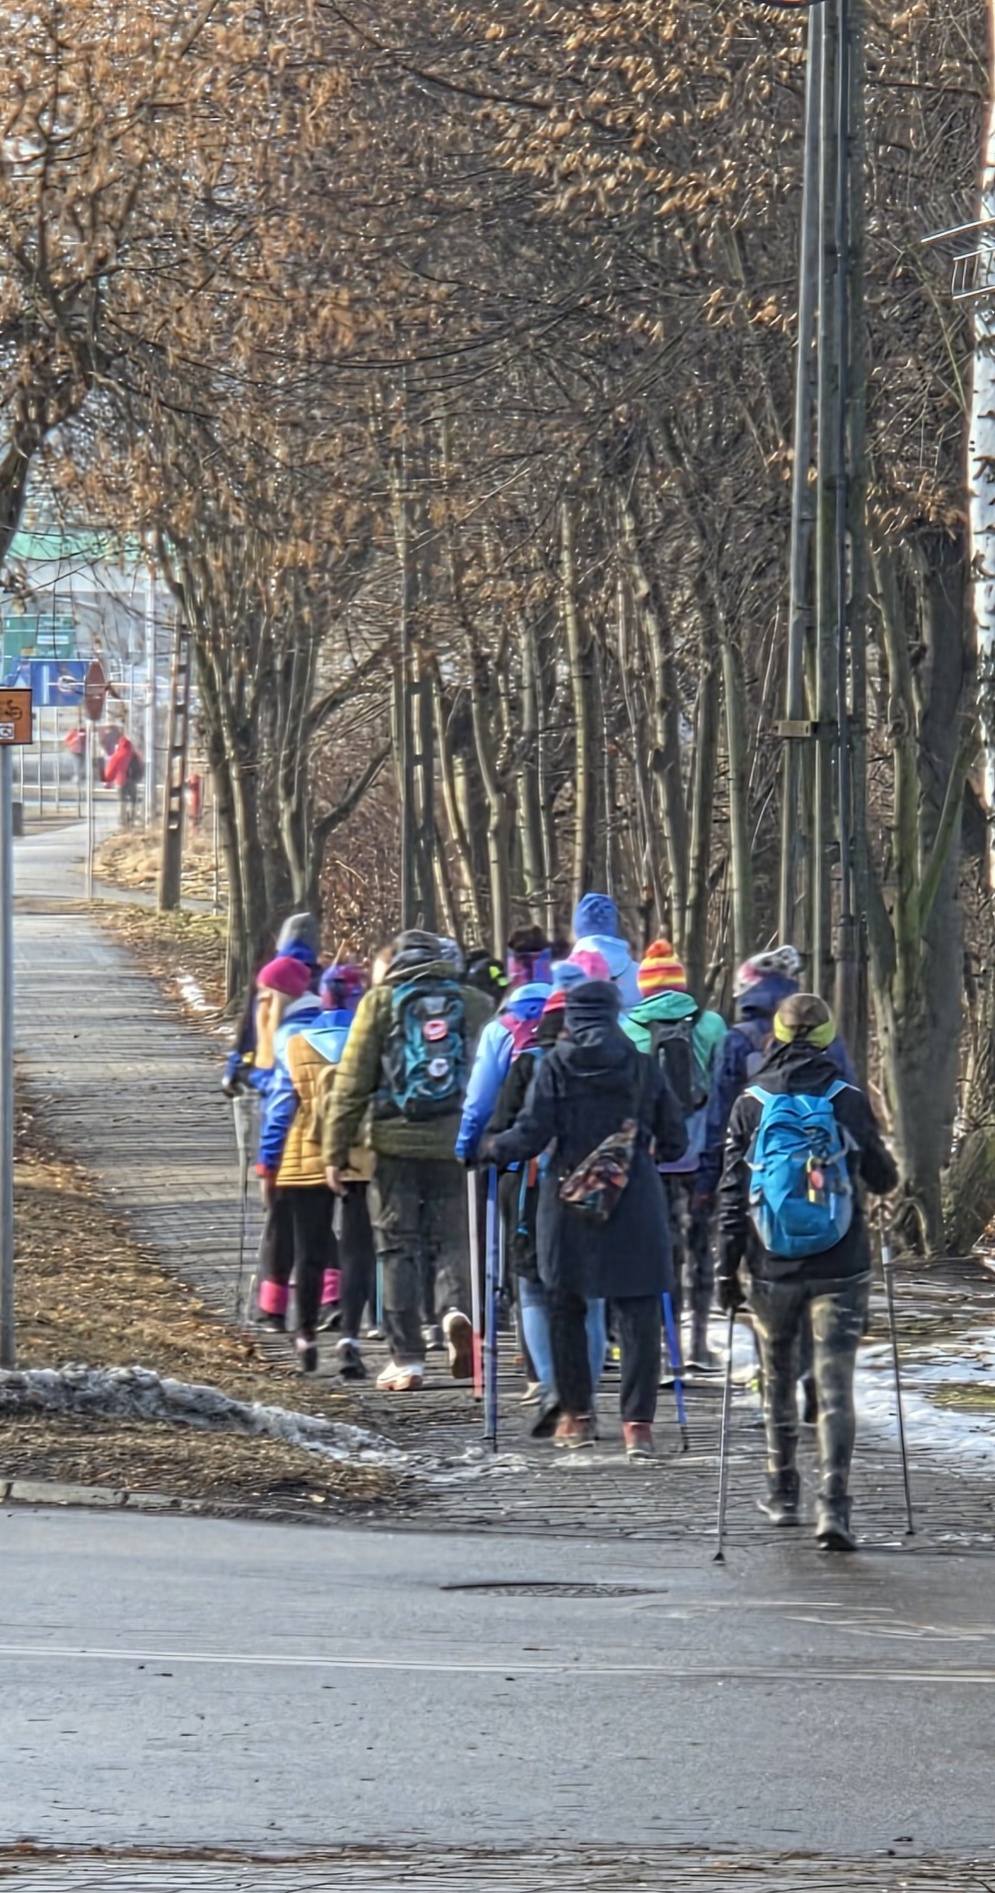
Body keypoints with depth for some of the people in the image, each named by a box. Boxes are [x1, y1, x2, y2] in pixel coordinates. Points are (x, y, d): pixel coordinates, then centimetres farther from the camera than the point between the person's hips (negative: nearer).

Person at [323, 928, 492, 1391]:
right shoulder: (473, 1004, 8)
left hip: (395, 1143, -1)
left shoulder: (381, 1002, 3)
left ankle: (407, 1358, 4)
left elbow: (353, 1080, 0)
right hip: (455, 1144, 1)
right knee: (452, 1239, 9)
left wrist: (336, 1151, 2)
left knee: (398, 1248, 6)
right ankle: (456, 1309, -21)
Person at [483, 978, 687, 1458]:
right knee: (638, 1314, 1)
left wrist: (491, 1149, 11)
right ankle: (637, 1422, -6)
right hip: (634, 1203, 1)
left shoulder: (557, 1064, -5)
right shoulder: (642, 1064, 1)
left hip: (569, 1201, -1)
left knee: (566, 1308, 15)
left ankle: (576, 1416, 21)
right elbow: (674, 1140, 7)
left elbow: (532, 1134, -8)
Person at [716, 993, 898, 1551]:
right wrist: (888, 1170, 30)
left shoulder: (751, 1105, -1)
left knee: (779, 1380, 19)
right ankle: (834, 1505, -14)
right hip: (841, 1270, -1)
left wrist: (727, 1269, 5)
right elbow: (884, 1179, 6)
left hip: (774, 1270, 1)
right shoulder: (849, 1101, -4)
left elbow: (733, 1193, 0)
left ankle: (783, 1494, 29)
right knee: (836, 1387, -3)